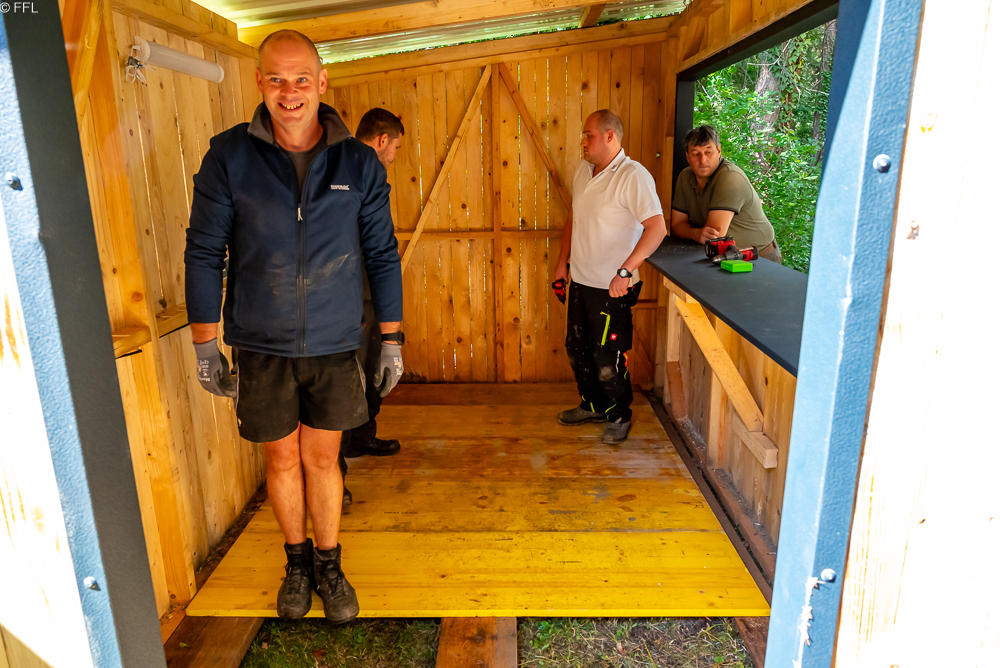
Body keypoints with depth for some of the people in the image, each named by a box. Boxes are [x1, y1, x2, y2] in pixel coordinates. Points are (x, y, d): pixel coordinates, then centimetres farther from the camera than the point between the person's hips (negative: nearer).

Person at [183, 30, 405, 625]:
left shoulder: (359, 164, -2)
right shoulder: (229, 157, -4)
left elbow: (382, 255, 3)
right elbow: (204, 253, 0)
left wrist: (392, 340, 2)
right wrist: (205, 345, 0)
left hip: (334, 346, 0)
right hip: (261, 346, 0)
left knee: (322, 458, 10)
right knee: (283, 459, 13)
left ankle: (329, 565, 31)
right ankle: (297, 561, 36)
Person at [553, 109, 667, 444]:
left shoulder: (633, 176, -18)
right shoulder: (583, 171, 7)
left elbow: (657, 227, -27)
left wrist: (625, 271, -32)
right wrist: (562, 262, 17)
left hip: (612, 288, -8)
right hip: (580, 280, 8)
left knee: (608, 357, 2)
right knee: (577, 348, 18)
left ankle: (620, 416, 24)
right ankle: (592, 405, 38)